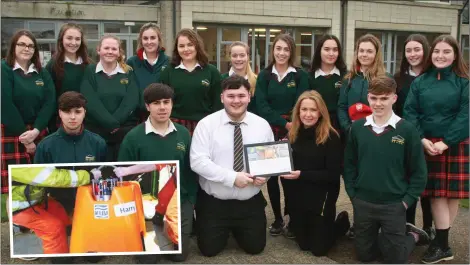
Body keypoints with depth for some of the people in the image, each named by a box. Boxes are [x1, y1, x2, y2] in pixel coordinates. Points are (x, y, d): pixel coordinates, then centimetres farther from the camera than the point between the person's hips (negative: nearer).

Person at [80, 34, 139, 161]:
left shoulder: (128, 72, 8)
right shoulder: (89, 72, 4)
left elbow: (132, 101, -4)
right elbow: (91, 103, -8)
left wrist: (116, 122, -16)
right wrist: (111, 123, -16)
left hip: (126, 130, 1)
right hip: (96, 131, -1)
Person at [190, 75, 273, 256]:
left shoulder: (262, 125, -1)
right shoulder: (206, 124, -11)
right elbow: (198, 162, -19)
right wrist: (232, 177, -25)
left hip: (250, 203, 2)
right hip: (213, 203, -2)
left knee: (255, 247, 10)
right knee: (209, 249, 4)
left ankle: (236, 229, 41)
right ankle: (226, 230, 37)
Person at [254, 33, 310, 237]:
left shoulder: (300, 75, 3)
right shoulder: (264, 75, 7)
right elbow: (261, 106, -4)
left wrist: (292, 128, -18)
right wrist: (284, 123, -15)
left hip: (292, 132, -2)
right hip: (269, 131, 2)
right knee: (271, 176, 5)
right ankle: (277, 219, 18)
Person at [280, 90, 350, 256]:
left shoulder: (331, 137, -15)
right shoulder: (292, 135, 1)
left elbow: (333, 175, -18)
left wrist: (302, 175, -24)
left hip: (321, 200, -5)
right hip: (296, 199, 5)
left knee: (319, 249, 8)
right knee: (303, 244, 16)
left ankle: (343, 221, 31)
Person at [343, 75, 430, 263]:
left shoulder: (407, 130, -11)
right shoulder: (357, 127, -3)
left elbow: (419, 172, -6)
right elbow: (349, 164, 5)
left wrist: (407, 201, -9)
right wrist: (352, 194, 0)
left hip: (394, 205, -3)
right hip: (362, 203, 3)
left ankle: (412, 236, 36)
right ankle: (400, 234, 40)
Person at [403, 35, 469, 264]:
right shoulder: (420, 81, 6)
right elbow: (409, 111, 1)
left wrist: (446, 142, -15)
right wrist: (421, 139, -11)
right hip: (427, 143, 1)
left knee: (451, 193, 2)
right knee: (436, 194, 1)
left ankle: (441, 241, 15)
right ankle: (443, 245, 10)